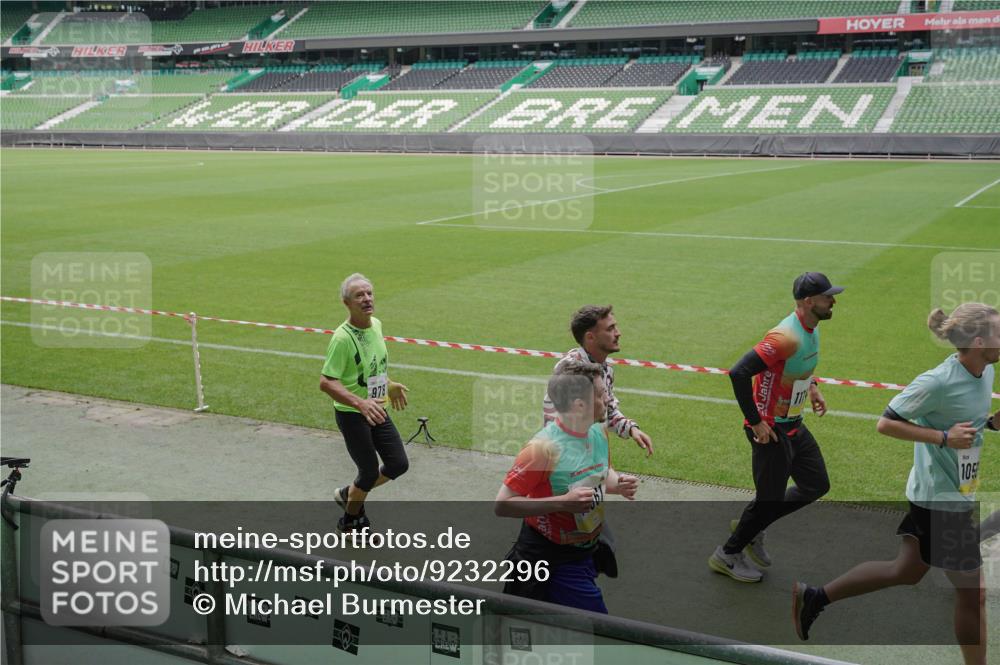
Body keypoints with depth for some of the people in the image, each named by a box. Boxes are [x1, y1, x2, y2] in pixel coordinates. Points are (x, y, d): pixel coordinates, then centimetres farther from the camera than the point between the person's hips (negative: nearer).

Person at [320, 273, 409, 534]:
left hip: (376, 410, 8)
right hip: (351, 415, -8)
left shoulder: (376, 325, 0)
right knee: (370, 472, 2)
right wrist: (361, 403, -35)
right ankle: (349, 522, 29)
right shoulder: (343, 337, -24)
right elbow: (326, 383, -26)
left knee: (398, 464, 10)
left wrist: (388, 384, 20)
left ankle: (349, 494, 33)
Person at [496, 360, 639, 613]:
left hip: (588, 551, 8)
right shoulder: (543, 447, -26)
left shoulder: (598, 431, -2)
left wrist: (618, 483, -5)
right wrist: (563, 502, -30)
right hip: (552, 561, -7)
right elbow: (502, 504, -23)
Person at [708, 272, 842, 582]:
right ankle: (728, 555, 23)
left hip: (794, 426, 9)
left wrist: (811, 387, 11)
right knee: (770, 500, 1)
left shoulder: (811, 329, 2)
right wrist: (756, 422, -26)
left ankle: (751, 526, 29)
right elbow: (738, 373, -33)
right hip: (771, 430, -9)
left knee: (817, 485, 16)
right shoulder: (786, 337, -28)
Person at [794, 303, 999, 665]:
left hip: (958, 494, 9)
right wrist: (945, 437, -25)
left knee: (907, 571, 20)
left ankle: (814, 596, 29)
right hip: (940, 500, -9)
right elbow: (885, 424, -19)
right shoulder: (937, 381, -25)